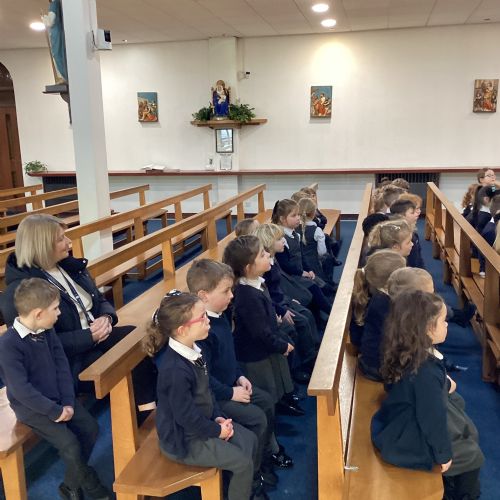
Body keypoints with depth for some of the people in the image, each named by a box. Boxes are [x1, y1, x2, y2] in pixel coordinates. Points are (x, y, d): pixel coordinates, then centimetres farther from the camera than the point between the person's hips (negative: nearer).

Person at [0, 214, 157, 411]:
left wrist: (106, 317, -9)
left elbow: (100, 300, 14)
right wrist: (89, 336, -23)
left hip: (96, 336, 7)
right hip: (67, 360, -7)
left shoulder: (69, 265, 8)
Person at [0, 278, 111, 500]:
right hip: (31, 406, -7)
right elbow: (21, 389, -27)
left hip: (57, 398, 7)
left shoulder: (47, 331, -1)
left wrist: (68, 402, -10)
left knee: (90, 427, -1)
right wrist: (55, 411, -23)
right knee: (69, 444, -17)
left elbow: (62, 366, 1)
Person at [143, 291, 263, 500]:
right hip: (184, 439, -9)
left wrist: (218, 417, -1)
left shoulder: (192, 349, -5)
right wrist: (217, 431, -12)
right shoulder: (176, 370, -34)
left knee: (249, 440, 11)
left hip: (200, 422, 9)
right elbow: (187, 417, -26)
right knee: (243, 462, -8)